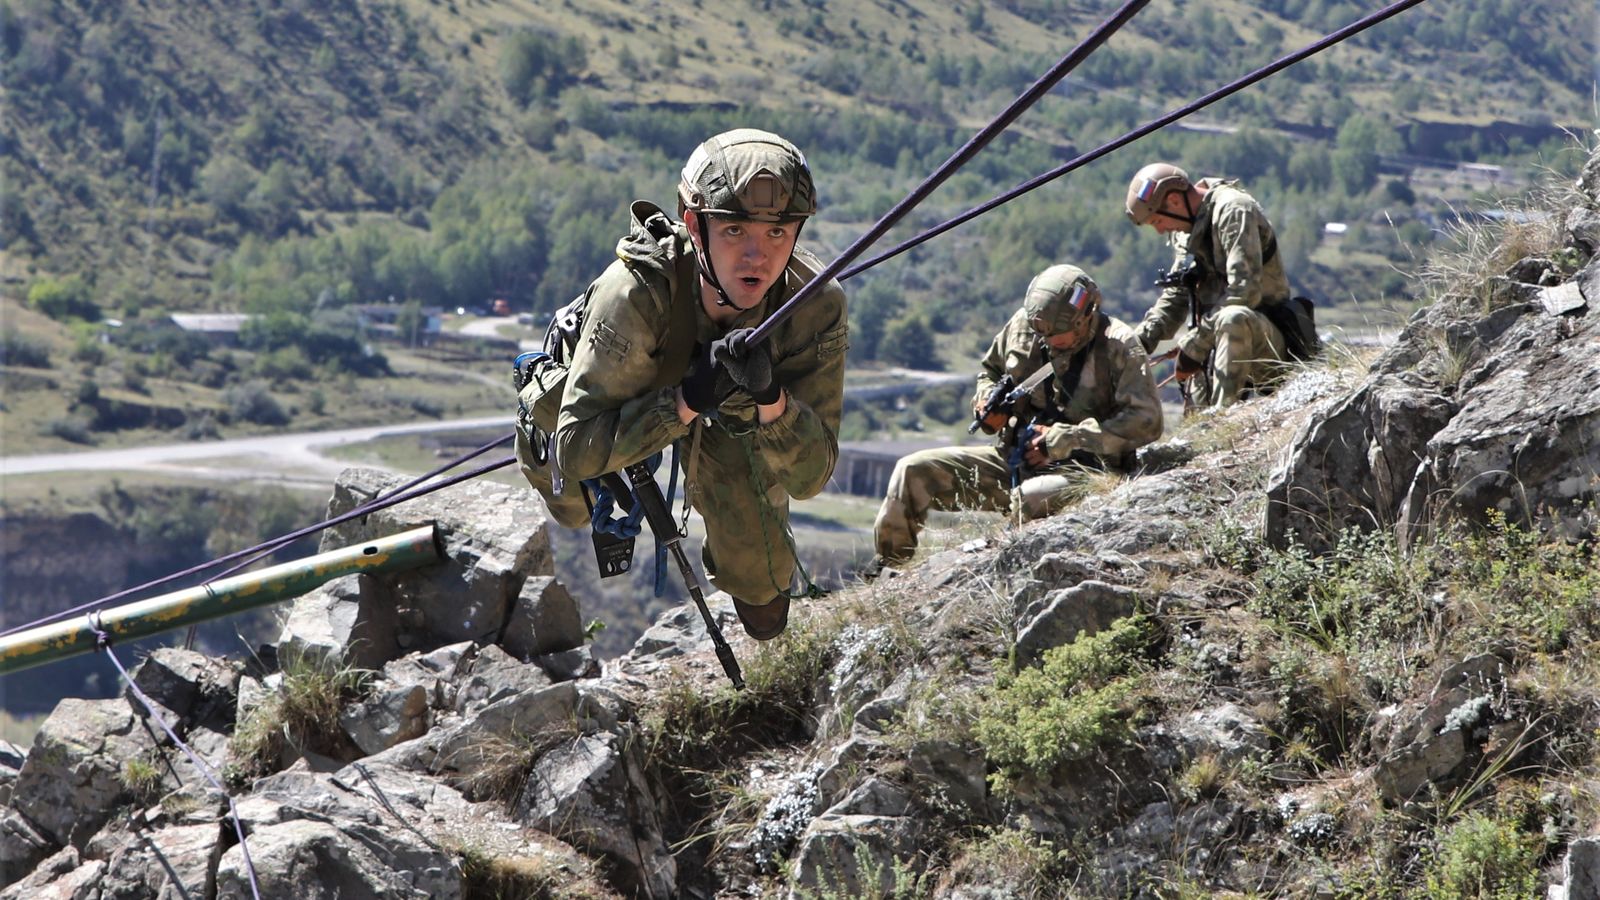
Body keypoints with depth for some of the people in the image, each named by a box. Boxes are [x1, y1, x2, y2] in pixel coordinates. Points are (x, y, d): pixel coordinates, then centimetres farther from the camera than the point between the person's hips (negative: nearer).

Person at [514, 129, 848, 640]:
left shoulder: (817, 305, -36)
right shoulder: (636, 290, -44)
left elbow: (809, 478, -34)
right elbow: (577, 450, -42)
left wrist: (770, 398, -53)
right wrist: (687, 400, -54)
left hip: (728, 423, 2)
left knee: (764, 606, -2)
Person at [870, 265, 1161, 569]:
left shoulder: (1120, 347, -10)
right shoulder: (1023, 324, 6)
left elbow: (1145, 421, -19)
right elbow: (990, 369, 26)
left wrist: (1061, 441, -20)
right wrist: (988, 401, 0)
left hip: (1078, 471, -6)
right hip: (1013, 461, 6)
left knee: (1033, 499, -42)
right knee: (913, 471, -6)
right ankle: (888, 565, 7)